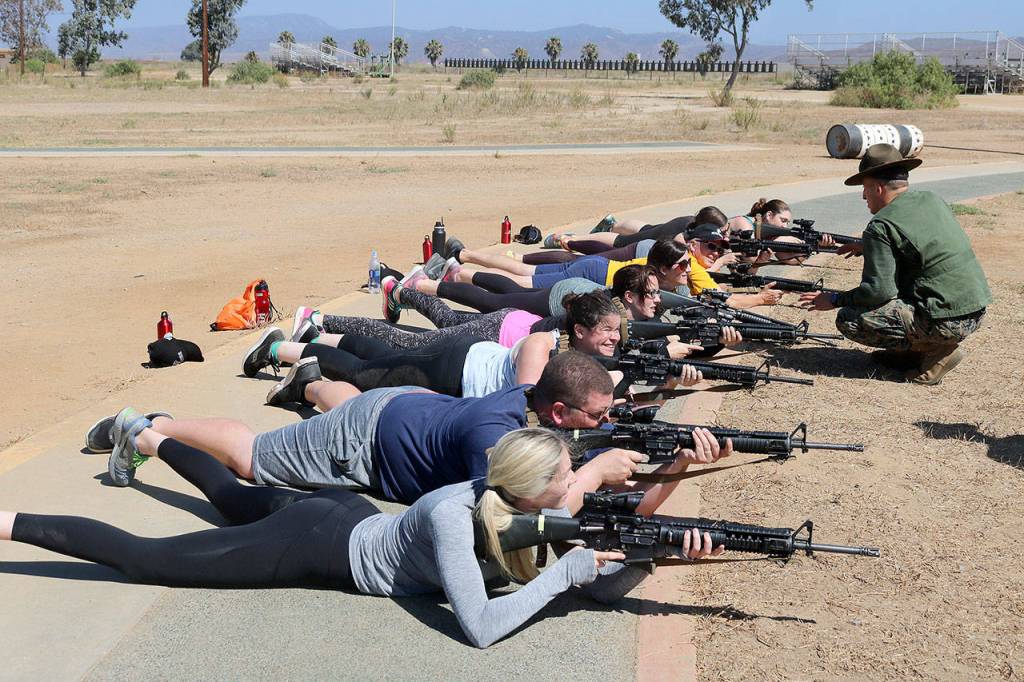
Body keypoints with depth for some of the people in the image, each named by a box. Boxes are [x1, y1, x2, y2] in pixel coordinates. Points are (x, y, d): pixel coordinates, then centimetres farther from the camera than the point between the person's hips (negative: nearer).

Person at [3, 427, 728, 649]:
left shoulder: (533, 508, -14)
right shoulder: (454, 515, -37)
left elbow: (606, 585, -8)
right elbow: (479, 626, -44)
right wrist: (564, 570, -37)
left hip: (354, 516, 8)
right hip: (321, 548, -8)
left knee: (236, 499, 31)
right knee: (146, 556, -2)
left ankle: (141, 434, 52)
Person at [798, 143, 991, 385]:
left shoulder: (881, 227, -13)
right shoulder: (933, 200, 11)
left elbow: (879, 291, -16)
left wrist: (834, 300, -2)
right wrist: (867, 248, 30)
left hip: (946, 322, -9)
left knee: (849, 320, -8)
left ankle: (937, 350, -3)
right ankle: (913, 353, 18)